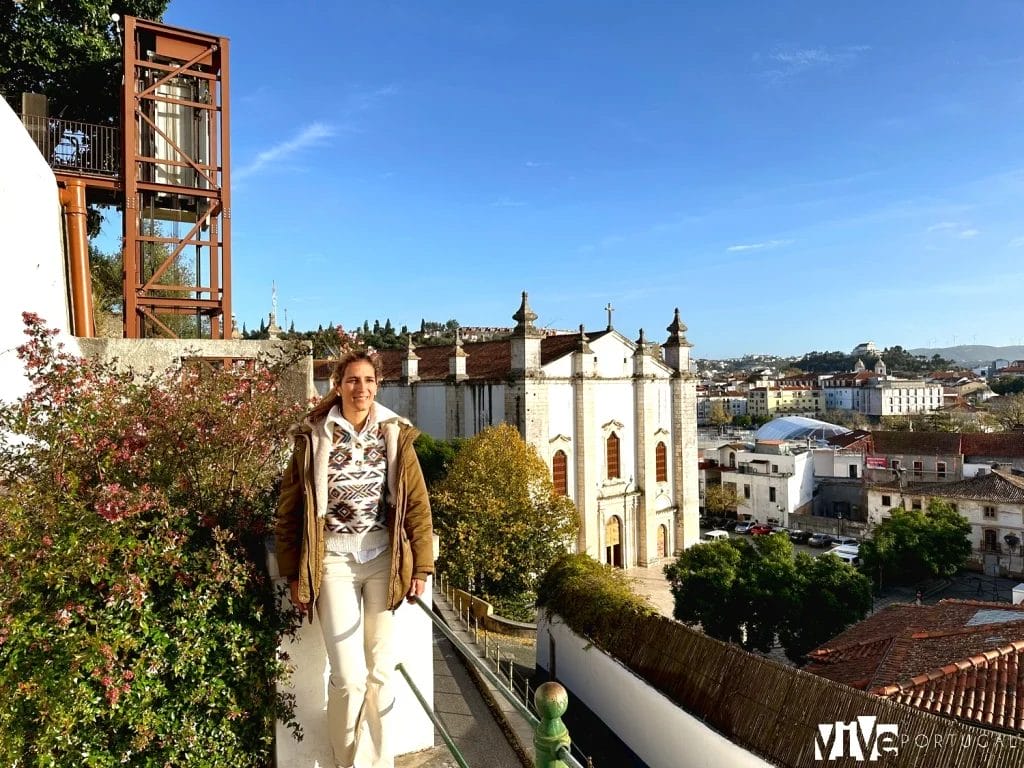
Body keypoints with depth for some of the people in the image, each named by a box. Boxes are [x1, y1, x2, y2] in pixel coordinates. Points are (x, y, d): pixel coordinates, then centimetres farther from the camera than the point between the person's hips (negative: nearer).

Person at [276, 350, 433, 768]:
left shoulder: (395, 434, 2)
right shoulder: (313, 436, -2)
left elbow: (418, 505, 2)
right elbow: (290, 510, 2)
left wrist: (420, 567, -1)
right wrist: (295, 576, 1)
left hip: (383, 558, 2)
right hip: (334, 559, -1)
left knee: (381, 671, 8)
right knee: (349, 675, -1)